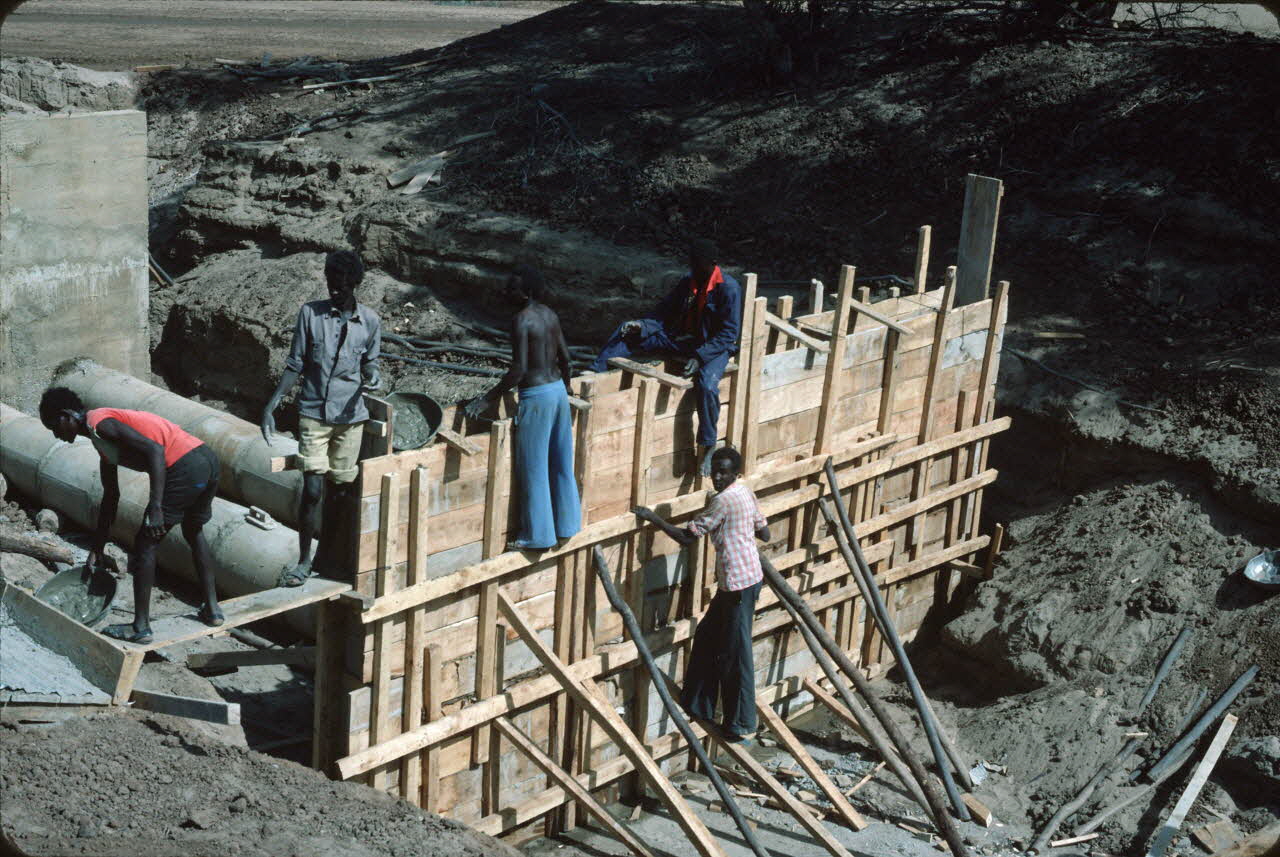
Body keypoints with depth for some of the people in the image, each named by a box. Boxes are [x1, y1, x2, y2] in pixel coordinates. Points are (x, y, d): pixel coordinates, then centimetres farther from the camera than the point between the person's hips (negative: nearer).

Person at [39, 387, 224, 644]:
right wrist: (97, 548, 36)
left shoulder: (100, 423, -5)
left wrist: (155, 507, -22)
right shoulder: (103, 439, 25)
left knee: (145, 544, 2)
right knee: (193, 532, 30)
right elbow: (111, 495, 32)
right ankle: (212, 609, 36)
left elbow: (154, 450, -18)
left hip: (186, 467, -10)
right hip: (208, 460, 10)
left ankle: (141, 627, 7)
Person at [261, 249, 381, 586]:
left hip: (349, 416, 2)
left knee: (339, 490, 7)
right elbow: (295, 364, 2)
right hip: (313, 413, -1)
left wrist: (372, 379, -12)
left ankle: (327, 552, 25)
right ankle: (303, 562, 3)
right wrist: (271, 405, -4)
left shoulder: (370, 322, 2)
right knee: (312, 488, -8)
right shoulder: (310, 313, -1)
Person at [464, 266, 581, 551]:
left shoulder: (521, 319, -18)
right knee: (560, 463, 17)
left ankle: (537, 535, 10)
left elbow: (519, 370, -22)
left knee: (533, 469, 2)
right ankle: (566, 523, 28)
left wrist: (487, 400, -18)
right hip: (558, 390, 8)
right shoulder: (550, 314, 6)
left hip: (536, 397, -8)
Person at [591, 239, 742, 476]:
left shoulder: (728, 288, -16)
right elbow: (666, 310, 7)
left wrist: (699, 357, -25)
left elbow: (728, 333, -17)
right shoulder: (688, 281, 4)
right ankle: (594, 374, -11)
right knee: (628, 331, -5)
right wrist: (642, 325, -13)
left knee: (706, 384, -37)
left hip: (715, 347, -7)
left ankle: (707, 447, -21)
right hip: (683, 338, 7)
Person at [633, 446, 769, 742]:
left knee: (735, 653, 0)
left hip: (738, 584, -10)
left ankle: (741, 724, 9)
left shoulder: (724, 500, -20)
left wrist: (653, 518, -13)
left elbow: (686, 536, -20)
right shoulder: (745, 491, 7)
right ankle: (699, 706, 27)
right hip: (747, 576, 10)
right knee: (707, 636, 18)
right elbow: (764, 532, 16)